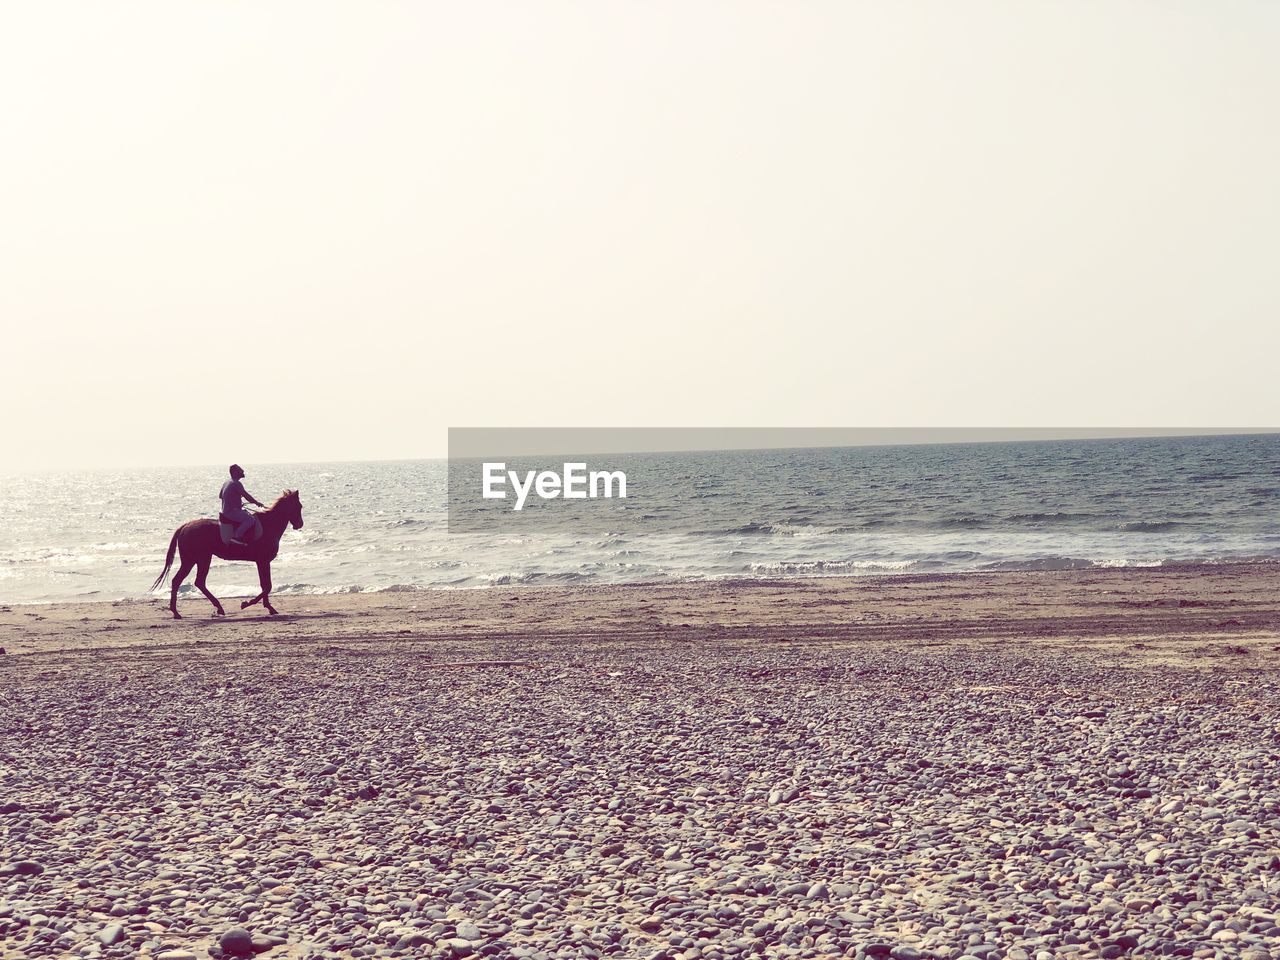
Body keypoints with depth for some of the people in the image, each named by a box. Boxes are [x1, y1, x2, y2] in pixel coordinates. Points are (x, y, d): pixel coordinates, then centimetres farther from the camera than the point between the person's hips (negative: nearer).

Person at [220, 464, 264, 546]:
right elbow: (246, 495, -15)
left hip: (226, 511, 11)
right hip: (232, 512, -11)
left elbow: (220, 496, 27)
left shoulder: (226, 483, 15)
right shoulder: (236, 484, -16)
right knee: (250, 519, -24)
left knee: (250, 515, 22)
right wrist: (256, 502, -2)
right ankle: (236, 536, -26)